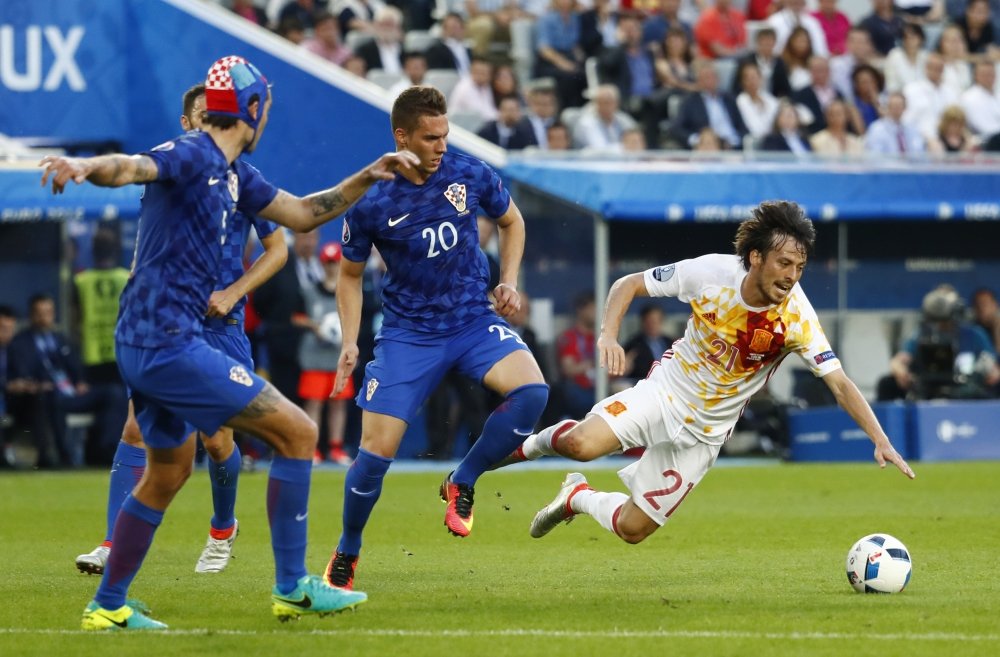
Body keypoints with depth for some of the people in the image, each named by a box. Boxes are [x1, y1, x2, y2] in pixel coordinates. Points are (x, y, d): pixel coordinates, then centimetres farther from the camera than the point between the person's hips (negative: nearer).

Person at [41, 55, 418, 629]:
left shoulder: (232, 172, 15)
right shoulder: (192, 155, -13)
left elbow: (301, 214, 26)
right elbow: (132, 167, -33)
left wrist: (368, 178, 18)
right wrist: (85, 167, -55)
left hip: (146, 346, 11)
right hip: (169, 343, -11)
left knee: (169, 472, 25)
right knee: (297, 432, -6)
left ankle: (108, 606, 32)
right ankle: (292, 588, 0)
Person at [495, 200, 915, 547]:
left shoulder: (797, 319, -20)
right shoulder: (711, 273, -19)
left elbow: (840, 383, -18)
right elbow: (628, 285, -7)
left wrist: (881, 442, -30)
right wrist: (609, 334, -25)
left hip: (704, 433, 1)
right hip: (665, 391, -1)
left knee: (632, 529, 0)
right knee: (582, 444, -30)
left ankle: (578, 497, 34)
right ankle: (535, 444, 7)